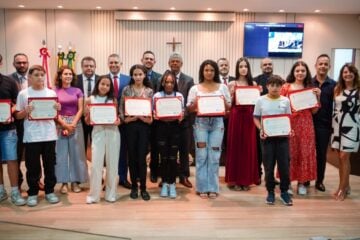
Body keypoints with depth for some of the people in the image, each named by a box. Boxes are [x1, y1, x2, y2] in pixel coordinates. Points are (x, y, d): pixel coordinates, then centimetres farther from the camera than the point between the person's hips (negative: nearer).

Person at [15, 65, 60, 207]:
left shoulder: (51, 93, 6)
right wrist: (26, 111, -16)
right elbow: (18, 115, 4)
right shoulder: (23, 94, 1)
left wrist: (57, 109, -8)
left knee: (50, 165, 9)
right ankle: (32, 193, 19)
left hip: (49, 135, 2)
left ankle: (49, 191, 21)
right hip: (31, 136, -2)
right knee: (32, 166, 6)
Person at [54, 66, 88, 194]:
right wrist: (65, 124, -11)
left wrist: (73, 124, -10)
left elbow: (80, 109, 2)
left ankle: (75, 181, 10)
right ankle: (64, 182, 8)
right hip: (60, 124, -1)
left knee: (76, 152, 2)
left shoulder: (77, 91, 7)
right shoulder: (55, 91, 3)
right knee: (61, 153, 0)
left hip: (76, 123, 1)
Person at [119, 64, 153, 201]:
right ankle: (134, 187, 18)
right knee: (132, 157, 5)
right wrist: (125, 118, -13)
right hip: (130, 125, 0)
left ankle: (143, 188, 11)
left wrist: (149, 118, -12)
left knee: (142, 157, 0)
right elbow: (121, 107, 3)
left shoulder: (149, 91, 5)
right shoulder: (126, 90, 4)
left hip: (144, 126, 0)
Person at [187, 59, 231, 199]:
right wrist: (196, 102, -13)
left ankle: (213, 188, 10)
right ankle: (202, 188, 9)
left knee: (214, 156, 1)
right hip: (201, 123, 0)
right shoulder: (195, 88, 7)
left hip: (217, 123, 1)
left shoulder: (222, 87, 9)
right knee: (201, 155, 0)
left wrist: (223, 101, -11)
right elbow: (189, 109, 6)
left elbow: (228, 107, 9)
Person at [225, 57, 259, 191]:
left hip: (249, 117, 2)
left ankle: (246, 180, 16)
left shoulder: (253, 84, 9)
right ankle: (234, 180, 11)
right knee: (235, 147, 1)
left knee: (248, 147, 4)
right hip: (235, 117, -2)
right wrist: (232, 94, -14)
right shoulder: (231, 84, 2)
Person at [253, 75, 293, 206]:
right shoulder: (261, 100, 1)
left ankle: (284, 191, 19)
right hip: (267, 137, -1)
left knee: (284, 165, 3)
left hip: (282, 136, 1)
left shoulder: (285, 101, 4)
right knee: (269, 166, 6)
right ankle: (270, 191, 20)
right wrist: (260, 129, -11)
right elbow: (256, 118, 5)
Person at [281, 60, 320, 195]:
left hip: (305, 124, 2)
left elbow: (314, 111, 6)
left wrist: (317, 97, -5)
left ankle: (301, 183, 16)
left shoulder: (310, 89, 9)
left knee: (305, 152, 5)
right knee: (289, 153, 1)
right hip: (289, 123, -2)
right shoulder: (286, 87, 3)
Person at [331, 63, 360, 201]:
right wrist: (333, 124, 5)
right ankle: (346, 185, 21)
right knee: (340, 157, 8)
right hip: (337, 125, 4)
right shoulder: (337, 89, 11)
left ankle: (343, 188, 4)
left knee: (344, 157, -6)